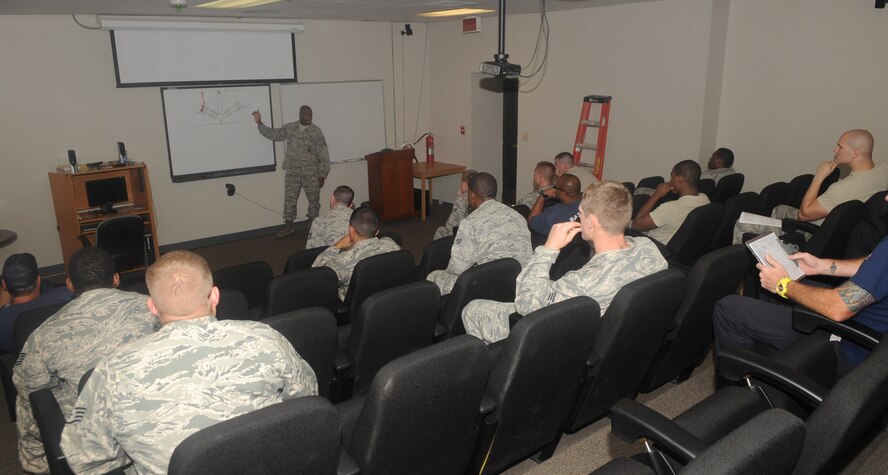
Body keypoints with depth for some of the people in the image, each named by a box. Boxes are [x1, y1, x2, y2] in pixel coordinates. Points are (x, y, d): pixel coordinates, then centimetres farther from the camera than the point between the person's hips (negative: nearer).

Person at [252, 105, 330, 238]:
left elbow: (324, 155, -6)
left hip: (311, 174, -2)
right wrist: (260, 123, 0)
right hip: (292, 173, 2)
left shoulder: (316, 132, -6)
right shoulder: (289, 128, 4)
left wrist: (322, 175, -9)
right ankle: (289, 226, 19)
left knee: (314, 200, 6)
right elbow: (274, 135, 11)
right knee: (289, 199, 7)